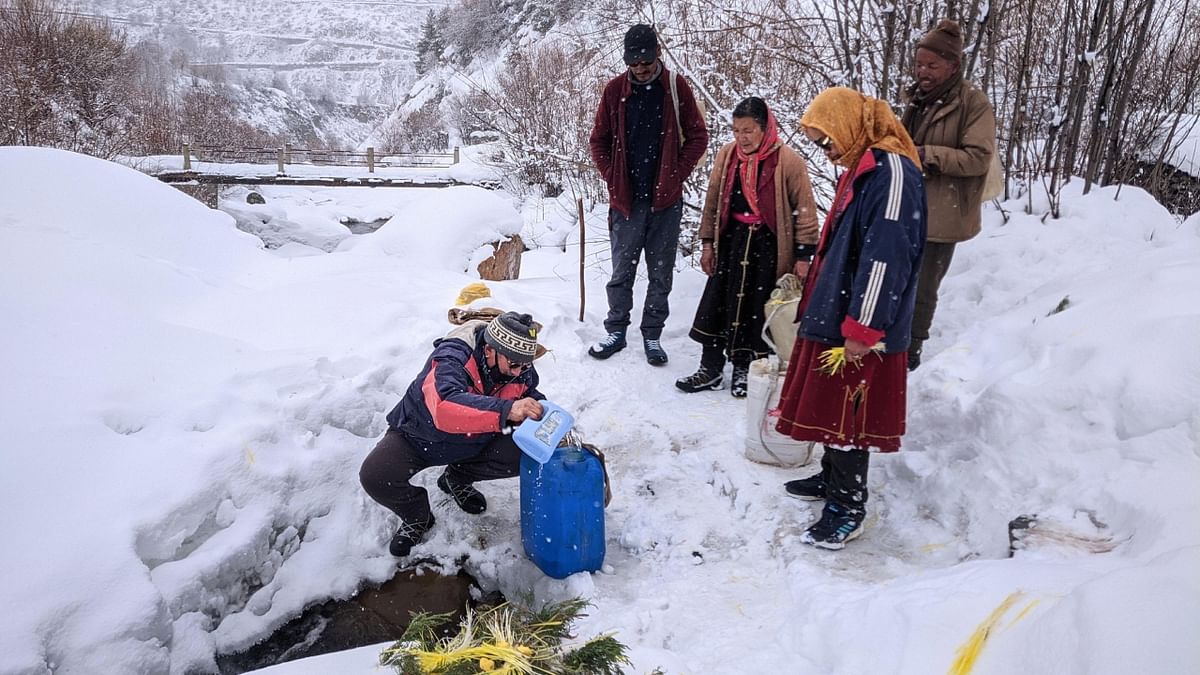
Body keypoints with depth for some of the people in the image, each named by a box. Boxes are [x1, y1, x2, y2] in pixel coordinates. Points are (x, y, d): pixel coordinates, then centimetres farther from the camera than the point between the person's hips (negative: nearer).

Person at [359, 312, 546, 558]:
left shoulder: (521, 370, -16)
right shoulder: (452, 356, -36)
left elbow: (533, 400, 1)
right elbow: (444, 407, -54)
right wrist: (506, 410, -65)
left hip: (474, 442, 5)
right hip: (418, 438, -4)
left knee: (525, 454, -19)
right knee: (374, 477, -28)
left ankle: (457, 478, 10)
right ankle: (417, 517, 5)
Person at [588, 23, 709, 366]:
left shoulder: (676, 87, -1)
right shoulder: (615, 89, 1)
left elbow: (697, 137, 3)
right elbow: (599, 140, 7)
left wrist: (675, 176, -3)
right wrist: (613, 179, -1)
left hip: (665, 199, 0)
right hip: (625, 198, 1)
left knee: (661, 273, 7)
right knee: (621, 271, 9)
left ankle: (652, 335, 18)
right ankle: (616, 330, 22)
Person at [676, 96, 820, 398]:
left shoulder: (788, 161, -11)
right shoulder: (727, 155, 0)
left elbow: (805, 210, -7)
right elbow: (713, 201, 9)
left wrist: (803, 255, -8)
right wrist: (707, 242, 8)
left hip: (769, 246, -3)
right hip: (731, 241, 4)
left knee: (757, 309, 6)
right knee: (716, 303, 5)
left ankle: (745, 369, 23)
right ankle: (710, 367, 18)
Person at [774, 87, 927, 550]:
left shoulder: (892, 172, -18)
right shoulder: (860, 170, 14)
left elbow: (886, 257, -24)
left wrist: (862, 329, -23)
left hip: (861, 329, -10)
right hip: (834, 317, 10)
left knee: (848, 416, -2)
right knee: (830, 406, 18)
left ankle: (847, 510, 10)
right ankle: (831, 479, 34)